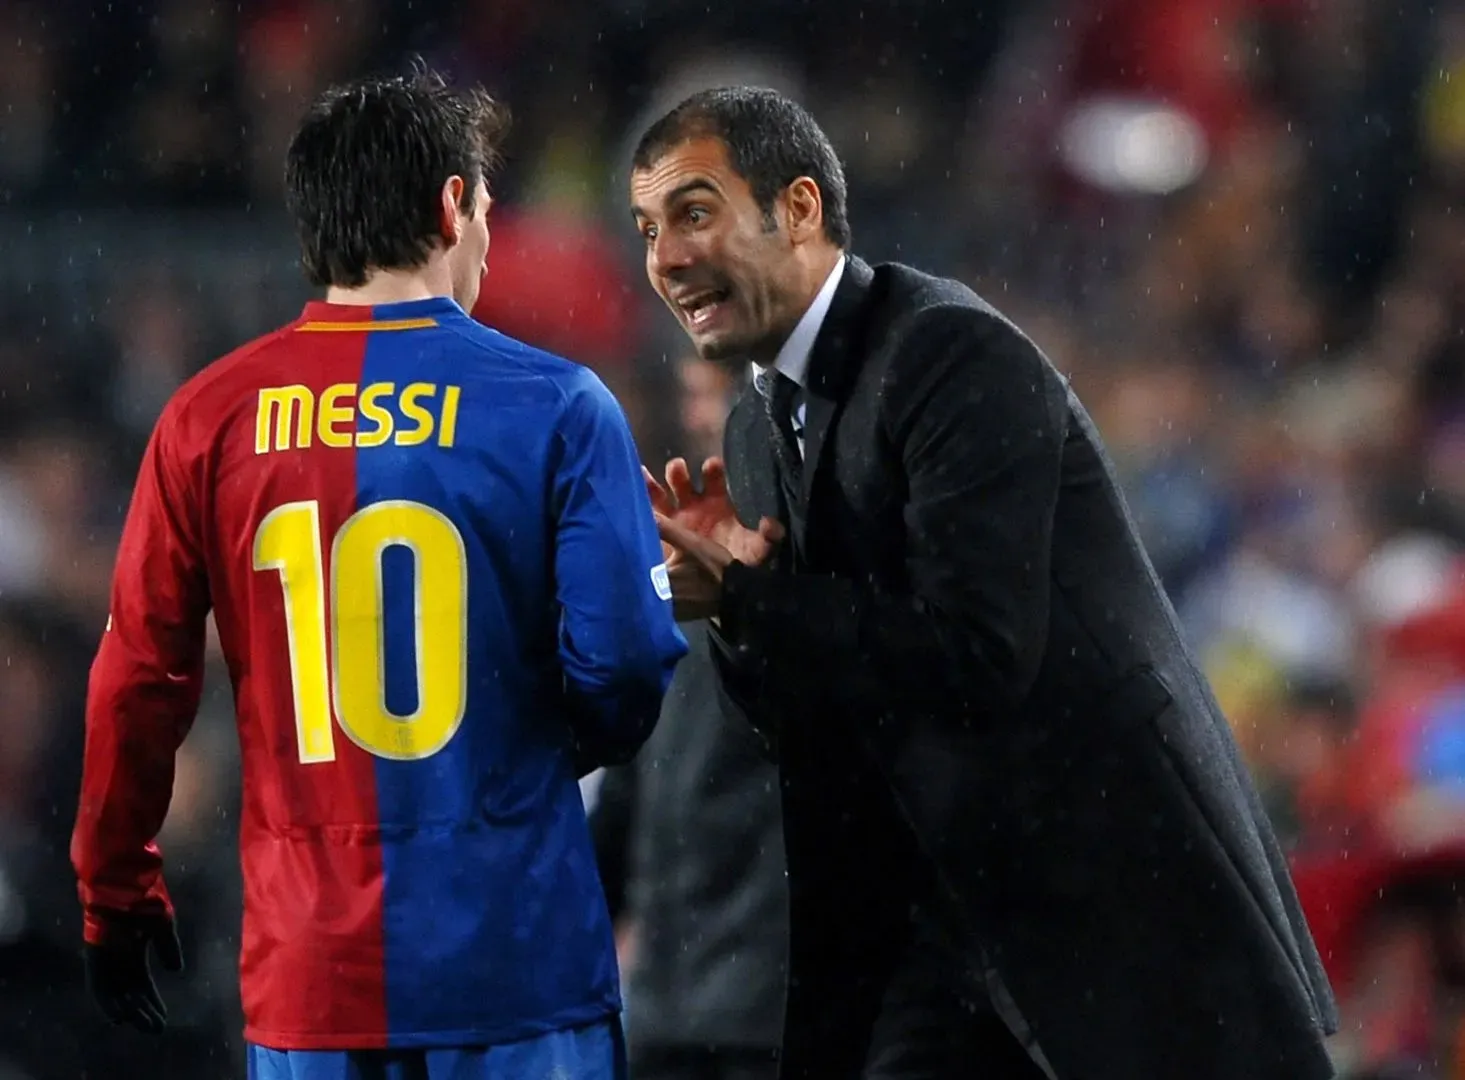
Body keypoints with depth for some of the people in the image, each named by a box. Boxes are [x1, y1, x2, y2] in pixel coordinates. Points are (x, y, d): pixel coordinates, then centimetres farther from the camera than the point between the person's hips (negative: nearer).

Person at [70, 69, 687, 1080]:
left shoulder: (211, 419, 1)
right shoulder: (556, 407, -5)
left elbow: (139, 679, 3)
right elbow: (624, 654, -9)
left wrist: (116, 894, 15)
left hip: (306, 963, 2)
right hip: (517, 958, -2)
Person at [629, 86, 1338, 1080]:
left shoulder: (957, 357, -15)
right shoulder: (758, 434, 11)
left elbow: (979, 656, -23)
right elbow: (822, 721, 12)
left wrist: (747, 599, -18)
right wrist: (739, 588, -7)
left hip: (1122, 878, -8)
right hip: (956, 911, 8)